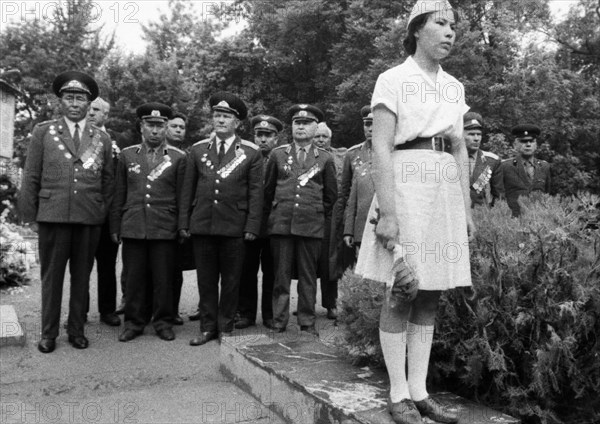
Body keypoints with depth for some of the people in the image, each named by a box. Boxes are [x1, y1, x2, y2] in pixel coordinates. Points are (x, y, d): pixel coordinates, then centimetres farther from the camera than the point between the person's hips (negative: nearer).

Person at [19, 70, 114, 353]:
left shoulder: (102, 139, 10)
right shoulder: (43, 132, 6)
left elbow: (108, 181, 13)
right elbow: (31, 178, 6)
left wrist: (105, 215, 8)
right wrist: (30, 216, 3)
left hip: (90, 219, 1)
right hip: (53, 216, -1)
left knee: (82, 277, 8)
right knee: (51, 276, 6)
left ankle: (77, 330, 21)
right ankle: (48, 333, 17)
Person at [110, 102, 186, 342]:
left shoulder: (178, 158, 4)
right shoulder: (127, 155, 10)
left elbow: (182, 197, 4)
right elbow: (119, 195, 11)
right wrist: (115, 227, 9)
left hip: (165, 230, -1)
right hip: (133, 229, 2)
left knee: (163, 279, 4)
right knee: (134, 279, 7)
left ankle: (163, 322, 18)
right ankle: (134, 323, 20)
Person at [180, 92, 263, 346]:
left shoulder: (251, 153, 2)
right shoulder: (198, 150, 9)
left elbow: (256, 192, 0)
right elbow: (188, 189, 10)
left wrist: (252, 227, -6)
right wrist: (184, 223, 5)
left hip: (234, 227, -2)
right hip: (202, 226, 2)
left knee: (230, 280, 6)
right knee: (206, 280, 9)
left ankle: (226, 327, 20)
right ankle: (208, 327, 21)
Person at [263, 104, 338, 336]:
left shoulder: (325, 159, 5)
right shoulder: (277, 154, 8)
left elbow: (330, 194, 14)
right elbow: (268, 190, 15)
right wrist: (271, 216, 17)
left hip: (311, 226, 0)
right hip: (280, 224, 1)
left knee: (308, 278, 6)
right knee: (281, 277, 5)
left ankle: (308, 324, 16)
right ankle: (278, 324, 13)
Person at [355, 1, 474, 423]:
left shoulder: (454, 86, 17)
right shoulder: (393, 79, -2)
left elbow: (460, 151, 18)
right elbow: (381, 149, -10)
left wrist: (468, 208, 12)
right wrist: (387, 211, -18)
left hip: (446, 191, 6)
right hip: (406, 185, -6)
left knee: (431, 294, 6)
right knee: (403, 292, -4)